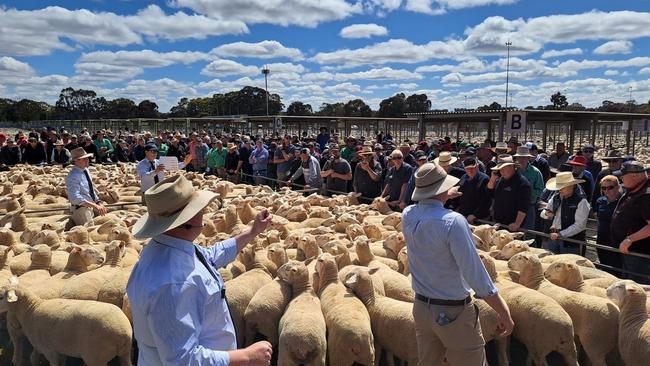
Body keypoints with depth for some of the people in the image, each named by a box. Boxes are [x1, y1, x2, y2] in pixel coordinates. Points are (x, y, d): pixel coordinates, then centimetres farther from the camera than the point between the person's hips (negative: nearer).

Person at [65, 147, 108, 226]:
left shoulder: (86, 170, 6)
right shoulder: (73, 176, -20)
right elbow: (75, 198, -30)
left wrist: (99, 204, 1)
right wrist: (95, 206, -35)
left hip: (90, 208, 9)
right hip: (80, 210, -8)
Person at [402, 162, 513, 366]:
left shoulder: (407, 215, -4)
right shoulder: (453, 221, -24)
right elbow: (475, 274, -24)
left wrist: (444, 196, 39)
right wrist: (503, 312, -14)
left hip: (421, 307, 7)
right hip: (453, 312, -7)